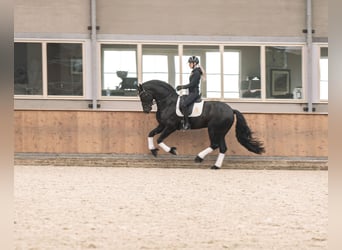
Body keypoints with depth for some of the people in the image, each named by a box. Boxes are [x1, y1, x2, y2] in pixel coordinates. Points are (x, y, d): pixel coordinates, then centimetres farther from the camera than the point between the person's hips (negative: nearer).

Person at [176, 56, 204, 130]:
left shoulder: (196, 72, -15)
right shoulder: (194, 72, 15)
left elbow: (192, 84, -20)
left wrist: (182, 87, -14)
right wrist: (181, 86, 17)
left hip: (194, 93, -11)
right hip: (191, 92, 11)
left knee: (183, 104, -26)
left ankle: (187, 124, -24)